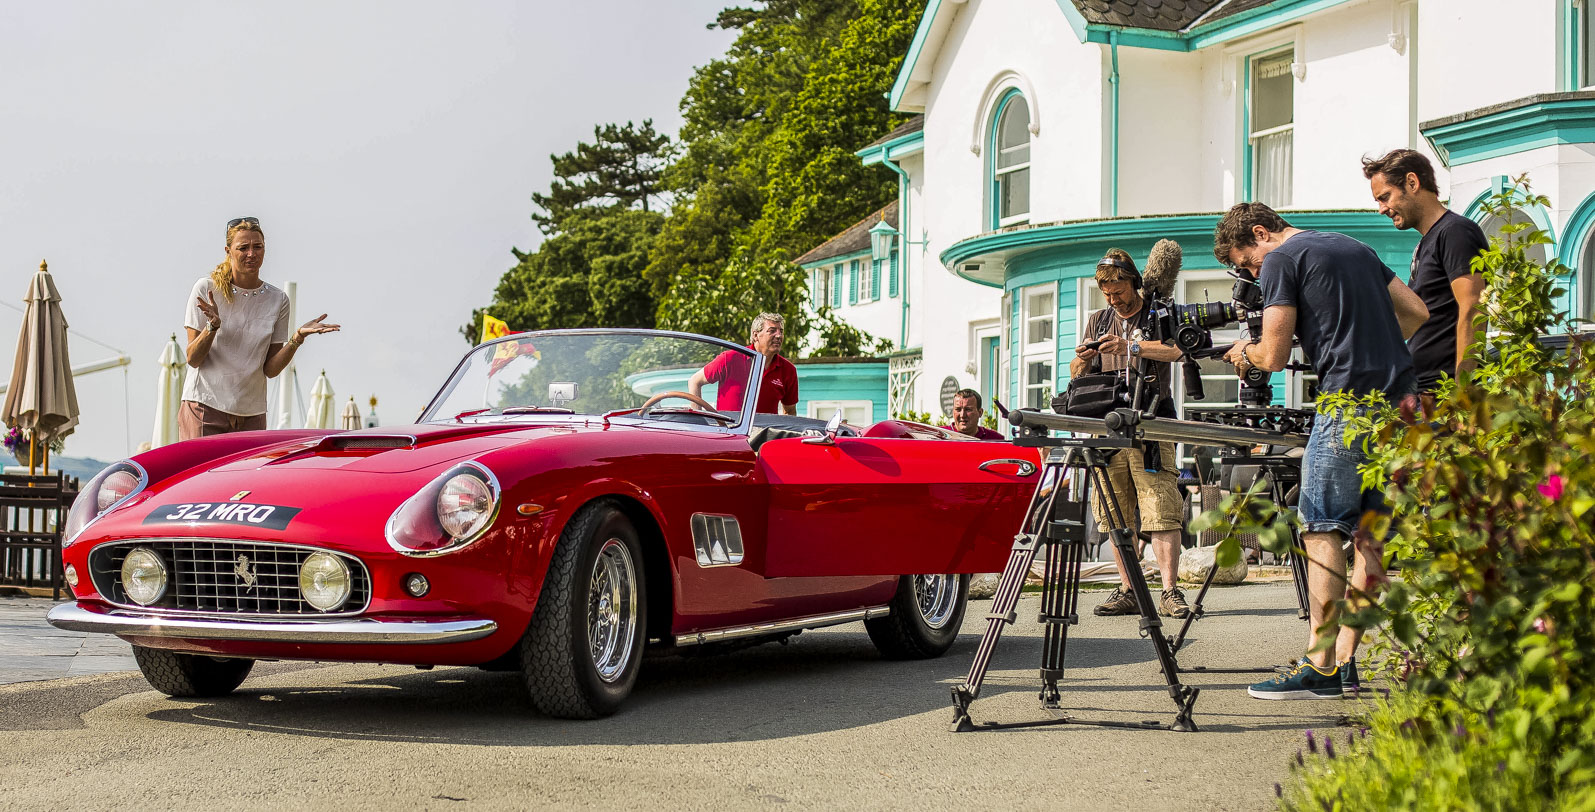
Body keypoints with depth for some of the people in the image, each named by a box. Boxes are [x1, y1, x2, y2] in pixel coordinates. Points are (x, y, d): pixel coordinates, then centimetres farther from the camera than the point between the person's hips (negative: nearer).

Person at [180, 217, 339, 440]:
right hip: (205, 405, -2)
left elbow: (270, 369, 2)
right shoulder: (206, 289, -2)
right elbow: (193, 359, -4)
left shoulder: (277, 300, 4)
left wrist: (297, 338, -12)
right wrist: (212, 326, -21)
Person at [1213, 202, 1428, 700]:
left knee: (1323, 529, -4)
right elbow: (1417, 312, 24)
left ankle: (1320, 667, -8)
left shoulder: (1280, 260, -2)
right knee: (1368, 532, 8)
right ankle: (1345, 660, 8)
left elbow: (1274, 356, -7)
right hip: (1401, 402, 8)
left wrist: (1244, 352, 14)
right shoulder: (1355, 248, 22)